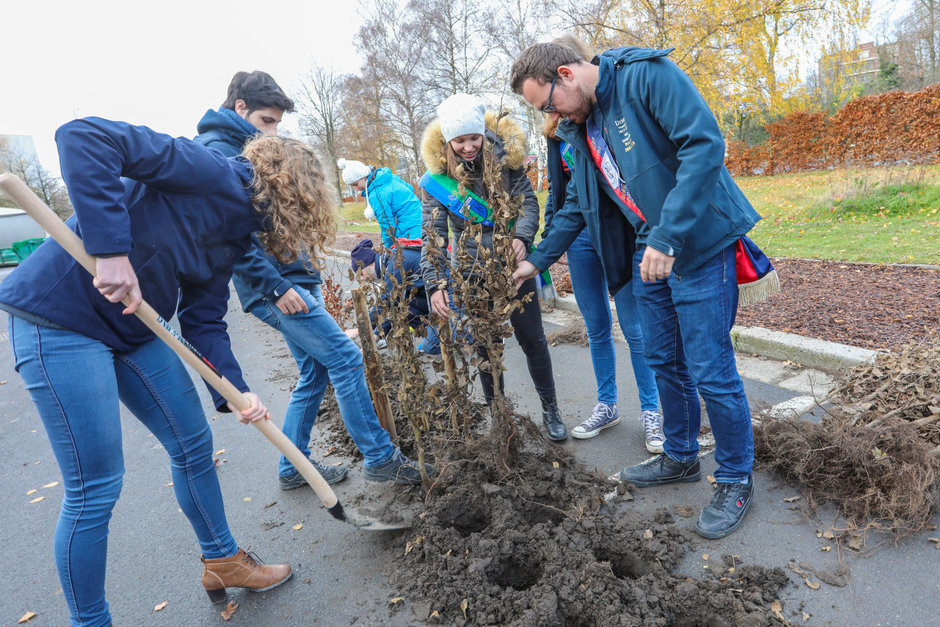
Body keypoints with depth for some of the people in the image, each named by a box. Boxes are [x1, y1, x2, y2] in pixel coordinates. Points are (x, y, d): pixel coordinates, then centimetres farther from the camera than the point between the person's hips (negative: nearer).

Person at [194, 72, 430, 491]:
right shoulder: (216, 150, -9)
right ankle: (380, 457, 2)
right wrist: (276, 286, -22)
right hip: (276, 286, -10)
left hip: (293, 279, 10)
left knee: (316, 371, 13)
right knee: (346, 359, -9)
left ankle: (293, 467, 25)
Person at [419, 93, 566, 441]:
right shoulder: (439, 170, -10)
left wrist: (521, 237, -25)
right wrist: (435, 283, -25)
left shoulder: (505, 153, -8)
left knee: (531, 338, 7)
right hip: (472, 271, 0)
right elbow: (433, 230, -14)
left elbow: (528, 202, -5)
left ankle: (550, 410, 26)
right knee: (485, 345, 10)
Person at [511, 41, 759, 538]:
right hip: (648, 253, 8)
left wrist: (667, 238, -28)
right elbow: (577, 203, 19)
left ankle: (736, 481, 17)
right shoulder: (579, 127, 10)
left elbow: (705, 143, -23)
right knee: (665, 362, 15)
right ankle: (680, 457, 34)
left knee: (710, 370, -3)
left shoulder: (648, 75, -13)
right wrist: (538, 260, 19)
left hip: (700, 244, -8)